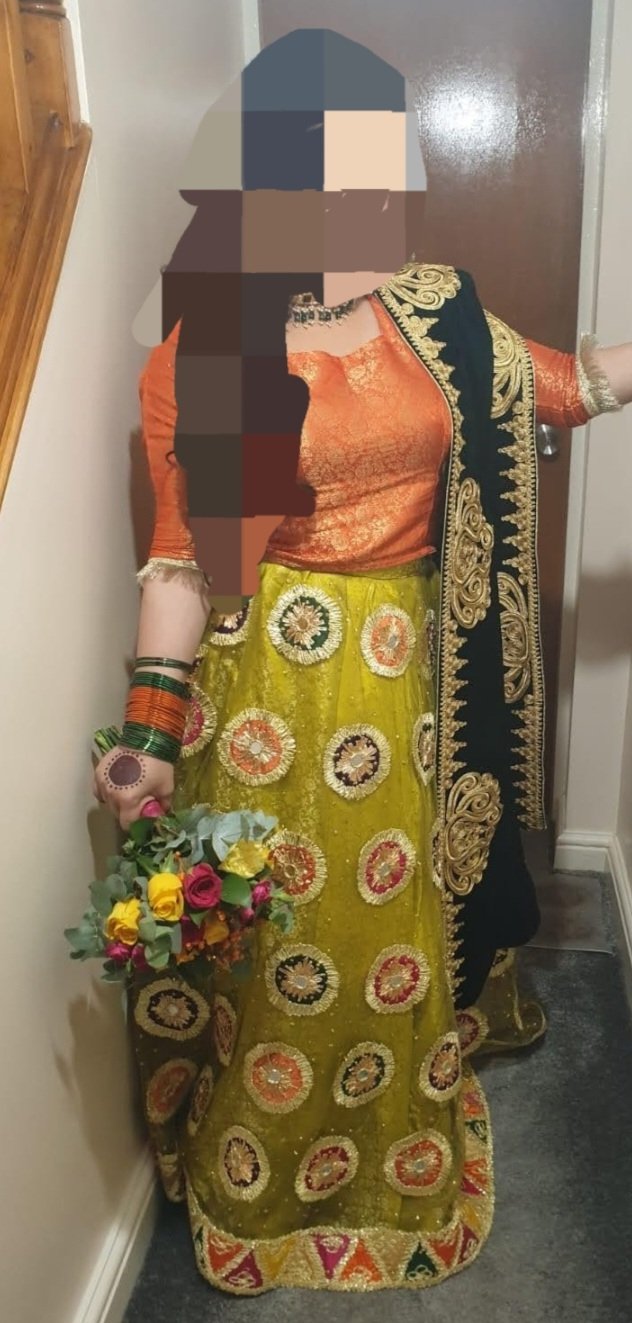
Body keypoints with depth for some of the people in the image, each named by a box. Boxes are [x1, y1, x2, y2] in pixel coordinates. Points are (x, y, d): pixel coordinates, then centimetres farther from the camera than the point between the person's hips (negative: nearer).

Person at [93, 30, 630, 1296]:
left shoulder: (436, 310, -1)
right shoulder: (197, 360, -12)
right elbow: (181, 561, -11)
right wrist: (153, 728, -18)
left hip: (411, 676, 4)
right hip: (274, 684, -4)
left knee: (402, 917, 21)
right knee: (285, 936, 11)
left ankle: (398, 1152, 51)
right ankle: (263, 1178, 41)